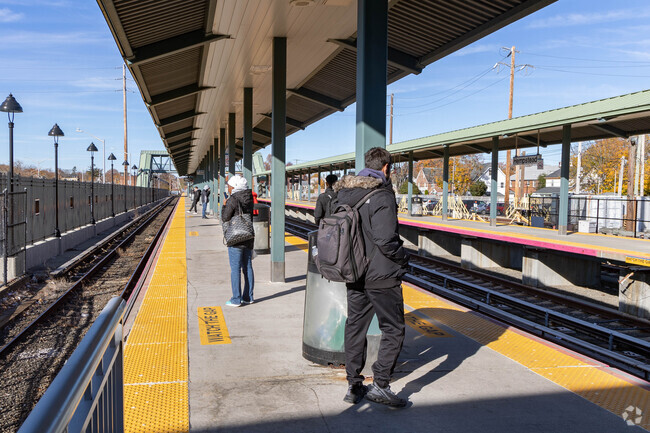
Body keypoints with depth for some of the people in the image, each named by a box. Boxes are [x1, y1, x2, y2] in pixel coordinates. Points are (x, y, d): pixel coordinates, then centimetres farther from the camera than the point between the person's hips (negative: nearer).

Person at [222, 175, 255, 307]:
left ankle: (236, 299, 1)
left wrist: (224, 206, 1)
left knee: (235, 269, -1)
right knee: (248, 267, 12)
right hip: (249, 238, 7)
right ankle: (248, 297, 18)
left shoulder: (233, 200, -15)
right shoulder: (250, 199, 5)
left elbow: (225, 219, -13)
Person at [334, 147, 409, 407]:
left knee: (355, 327, 15)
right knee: (393, 329, 7)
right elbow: (385, 239, -22)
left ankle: (353, 386, 22)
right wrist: (403, 258, -4)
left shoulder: (343, 193, 6)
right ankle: (380, 385, 5)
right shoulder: (382, 196, -17)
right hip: (381, 276, -7)